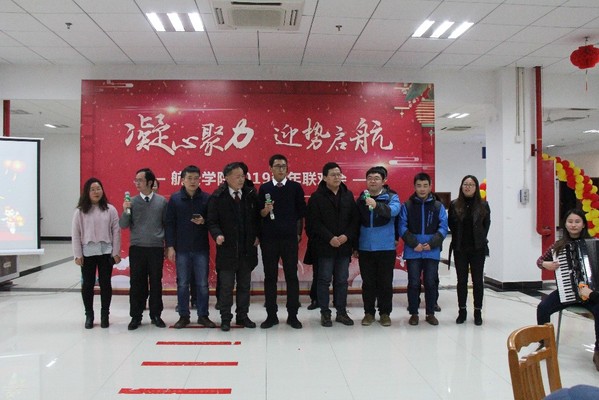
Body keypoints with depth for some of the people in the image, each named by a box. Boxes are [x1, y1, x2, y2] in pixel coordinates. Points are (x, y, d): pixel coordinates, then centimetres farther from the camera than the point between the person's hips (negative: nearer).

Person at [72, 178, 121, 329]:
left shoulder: (110, 209, 0)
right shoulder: (80, 211, 1)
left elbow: (116, 231, 1)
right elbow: (75, 234, 1)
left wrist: (116, 252, -2)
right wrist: (78, 254, -3)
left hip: (105, 252, 0)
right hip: (87, 253, 0)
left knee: (105, 283, 6)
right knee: (87, 284, 8)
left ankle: (104, 315, 19)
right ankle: (89, 315, 21)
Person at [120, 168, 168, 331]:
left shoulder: (162, 201, 1)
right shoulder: (132, 202, 1)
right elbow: (123, 225, 0)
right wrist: (126, 211, -17)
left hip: (156, 248, 0)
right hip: (137, 248, 0)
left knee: (156, 283, 7)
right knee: (137, 283, 5)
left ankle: (156, 315, 20)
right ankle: (136, 316, 17)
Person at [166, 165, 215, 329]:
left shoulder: (207, 198, 1)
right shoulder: (175, 199, 1)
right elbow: (170, 223, 1)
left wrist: (204, 222, -15)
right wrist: (170, 246, -4)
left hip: (201, 248, 0)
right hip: (181, 248, 0)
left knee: (202, 284, 5)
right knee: (182, 284, 7)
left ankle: (203, 315, 17)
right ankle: (183, 316, 18)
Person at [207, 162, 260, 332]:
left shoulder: (250, 194, 3)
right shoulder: (217, 197, -6)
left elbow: (257, 217, 10)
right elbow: (212, 221, -6)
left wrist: (257, 235, 0)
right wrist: (217, 234, -24)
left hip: (247, 249, 3)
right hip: (227, 248, -3)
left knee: (244, 285, 13)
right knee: (226, 287, 4)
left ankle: (242, 316, 25)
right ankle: (225, 318, 16)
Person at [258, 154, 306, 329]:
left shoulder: (295, 187, 2)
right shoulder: (264, 188, 4)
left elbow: (301, 213, 4)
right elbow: (259, 214, 4)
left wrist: (298, 233, 2)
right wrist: (265, 210, -17)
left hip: (290, 239, -1)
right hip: (268, 239, 1)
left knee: (292, 276, 4)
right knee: (270, 277, 5)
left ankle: (292, 315, 12)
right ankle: (271, 315, 14)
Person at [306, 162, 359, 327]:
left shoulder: (348, 195, 8)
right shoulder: (317, 197, -4)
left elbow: (355, 219, 6)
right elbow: (314, 222, -9)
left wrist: (347, 236, -9)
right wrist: (330, 238, -16)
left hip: (344, 245, 4)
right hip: (325, 246, -3)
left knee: (342, 280, 10)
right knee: (324, 280, 4)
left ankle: (341, 312, 21)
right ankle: (325, 313, 14)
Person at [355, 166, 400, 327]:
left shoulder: (391, 197, -1)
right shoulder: (360, 199, 7)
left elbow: (394, 210, -24)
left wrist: (377, 205, -42)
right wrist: (355, 246, 10)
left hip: (386, 247, -2)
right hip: (365, 248, 2)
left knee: (385, 282, 6)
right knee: (368, 282, 8)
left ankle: (385, 312, 18)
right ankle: (369, 312, 19)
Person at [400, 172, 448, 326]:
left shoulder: (438, 206, 4)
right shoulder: (406, 206, 1)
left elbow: (443, 228, -1)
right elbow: (402, 227, -3)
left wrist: (432, 244, -14)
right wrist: (414, 244, -14)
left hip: (432, 251, 1)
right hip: (412, 252, -1)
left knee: (431, 282, 7)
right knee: (413, 283, 5)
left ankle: (430, 313, 21)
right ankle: (413, 313, 16)